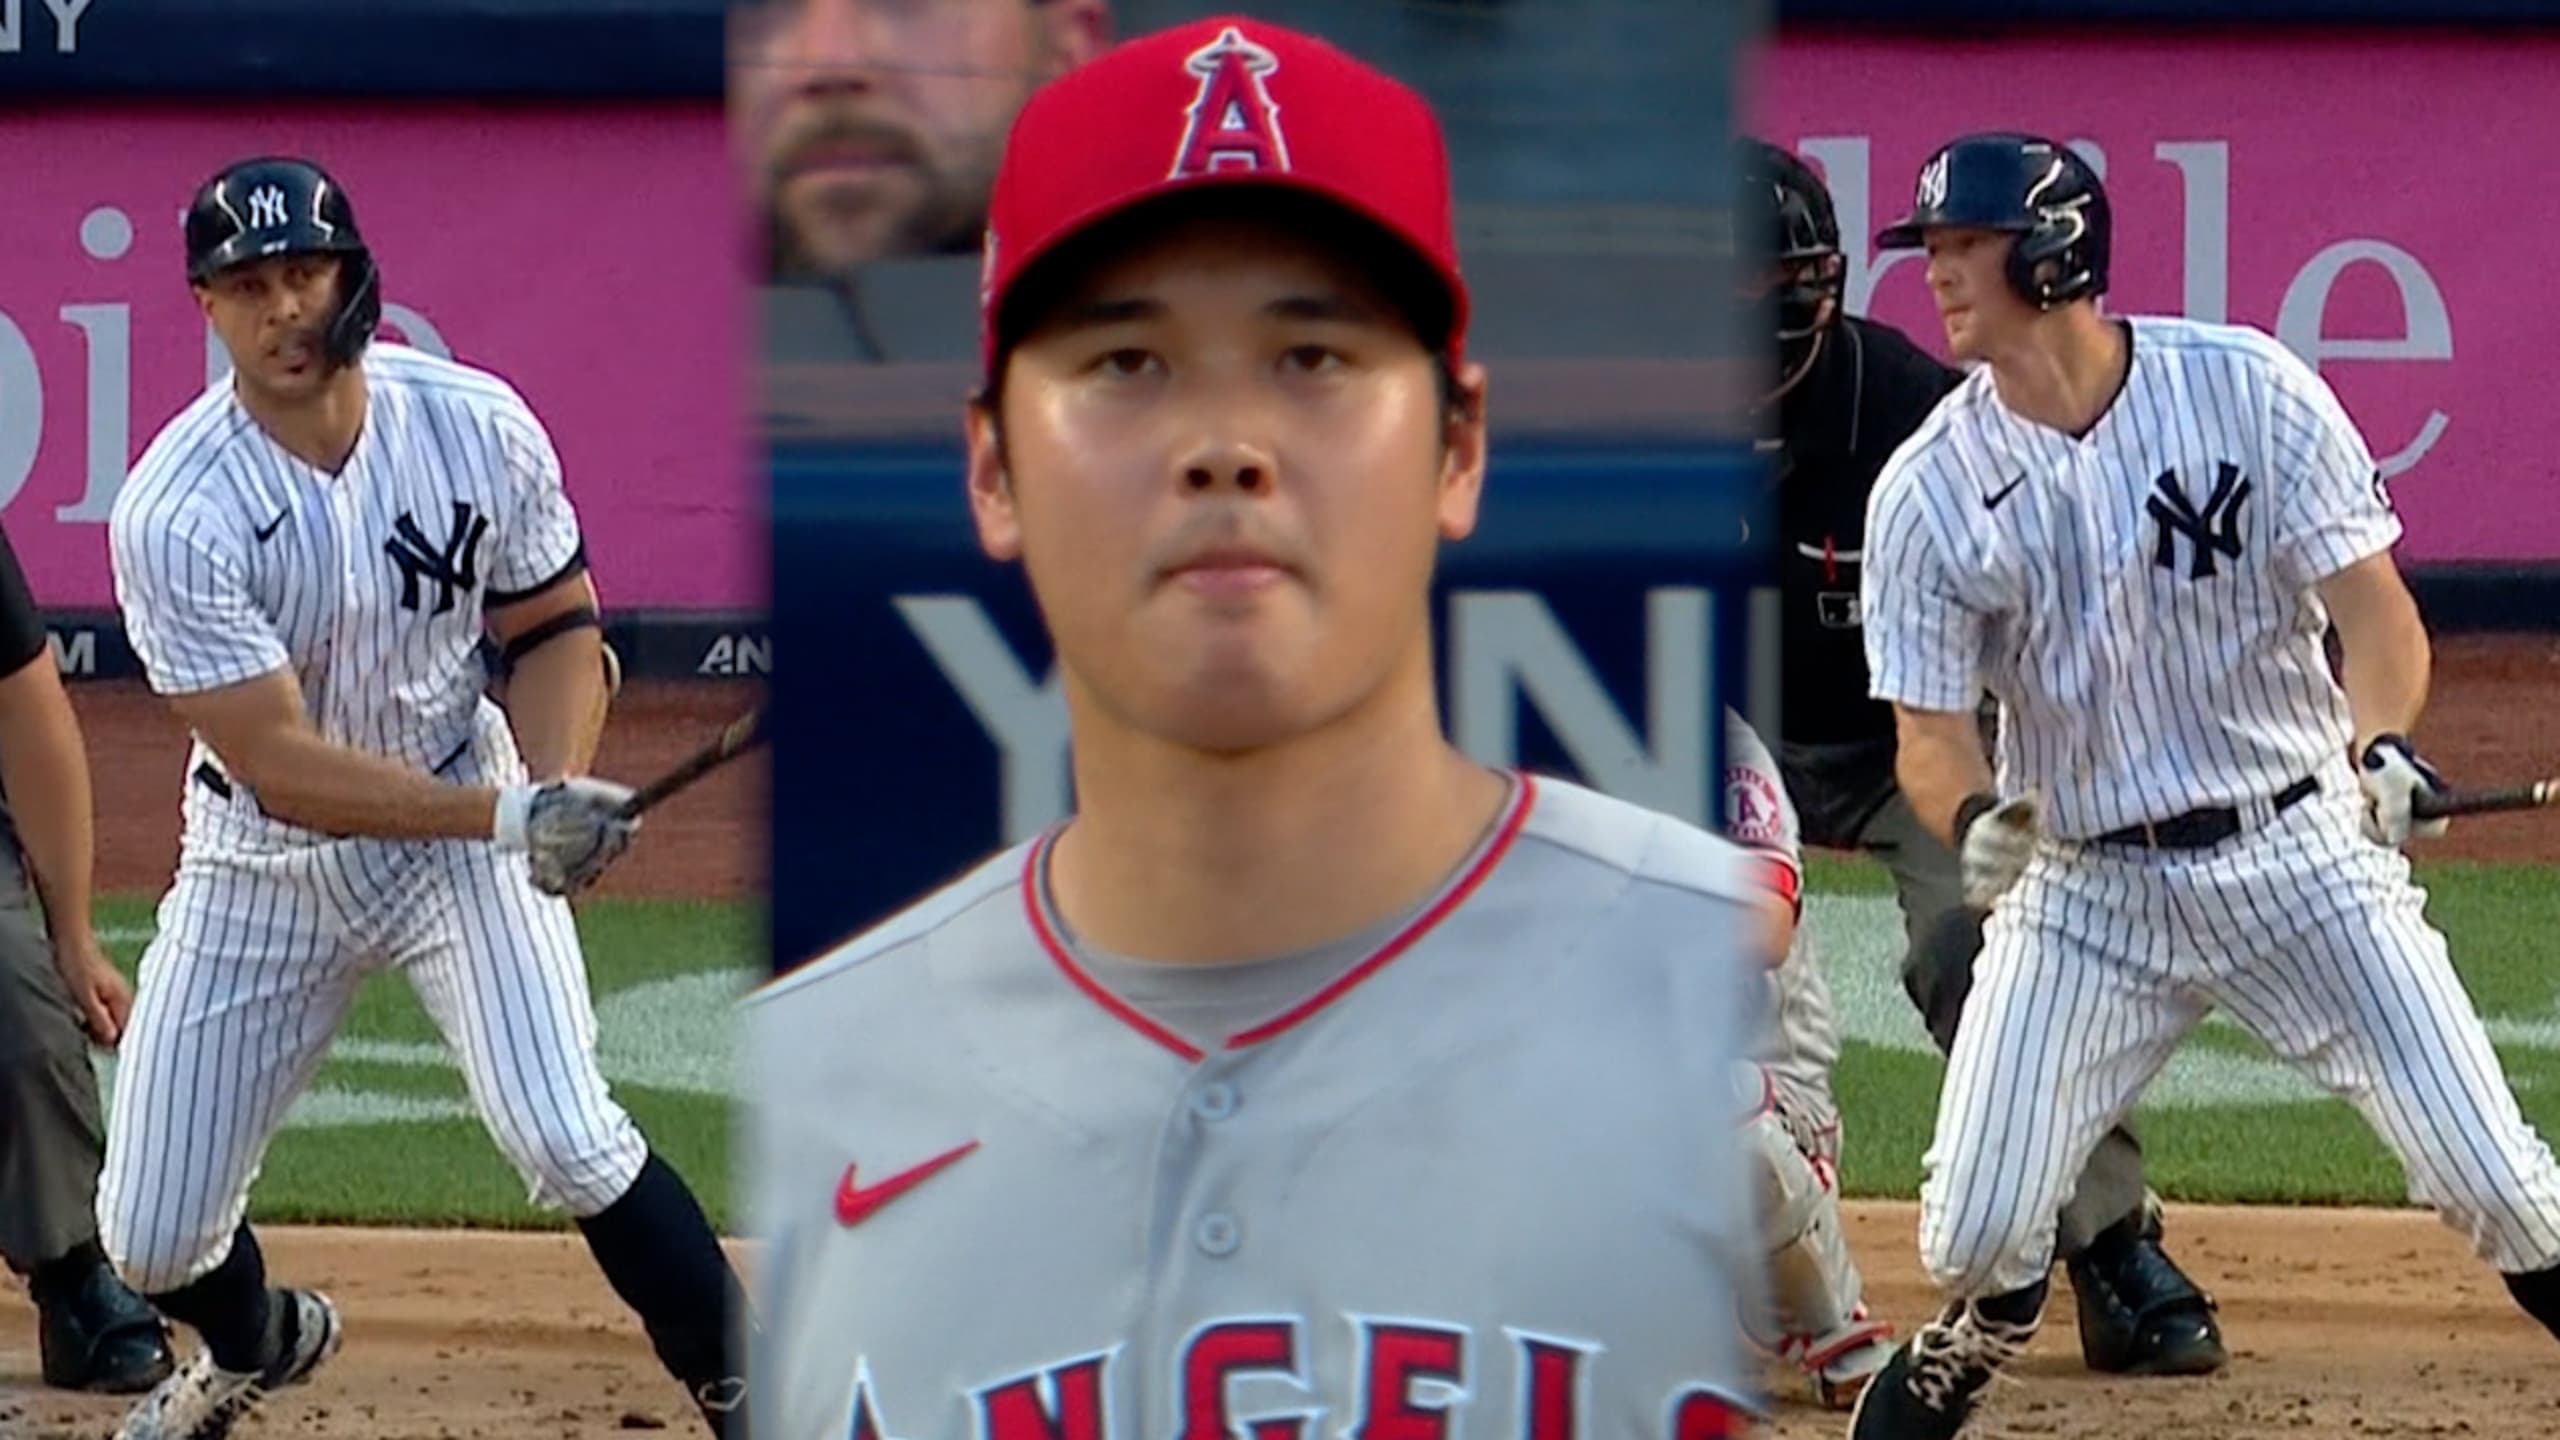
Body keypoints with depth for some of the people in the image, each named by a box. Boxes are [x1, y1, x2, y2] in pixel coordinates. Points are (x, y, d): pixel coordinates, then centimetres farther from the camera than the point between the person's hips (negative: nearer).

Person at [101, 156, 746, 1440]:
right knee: (151, 1240, 4)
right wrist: (510, 815, -35)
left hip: (465, 834, 0)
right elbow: (277, 764, -26)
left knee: (564, 1137, -24)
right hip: (261, 865, 0)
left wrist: (556, 788, -19)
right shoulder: (175, 513, -23)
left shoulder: (477, 428, -13)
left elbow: (556, 624, 2)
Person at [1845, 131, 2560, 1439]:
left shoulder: (2248, 390, -9)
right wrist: (1975, 823, -29)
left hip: (2302, 852, -1)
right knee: (1978, 1234, -6)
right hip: (2084, 889, 1)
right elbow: (1928, 732, -5)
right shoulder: (1928, 489, -6)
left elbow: (2373, 607, -10)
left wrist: (2380, 744, -31)